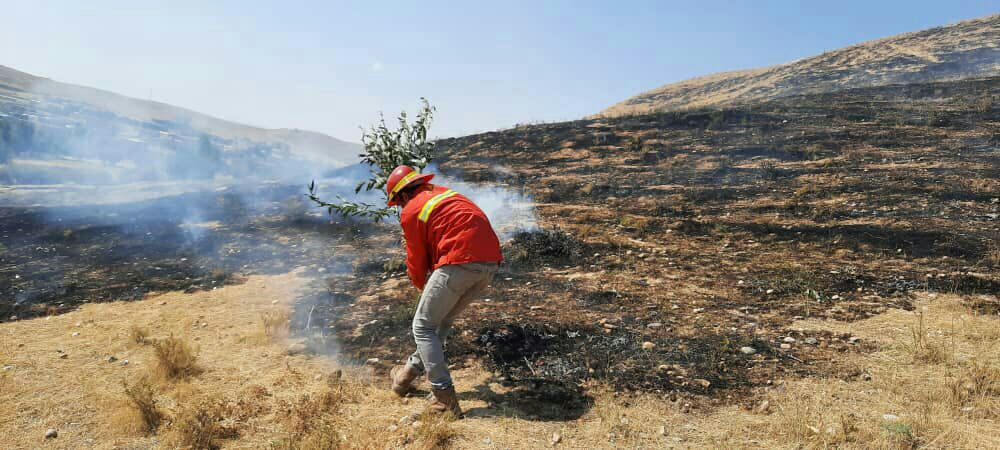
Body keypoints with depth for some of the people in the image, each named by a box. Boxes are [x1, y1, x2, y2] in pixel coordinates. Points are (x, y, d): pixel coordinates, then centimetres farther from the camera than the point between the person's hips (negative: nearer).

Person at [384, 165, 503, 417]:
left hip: (460, 262, -8)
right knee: (443, 319, 23)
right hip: (491, 262, 8)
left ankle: (445, 397, -1)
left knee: (423, 326, 5)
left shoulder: (411, 212, 5)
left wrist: (423, 287, 31)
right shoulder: (447, 193, 26)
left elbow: (417, 261, 12)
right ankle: (411, 371, 35)